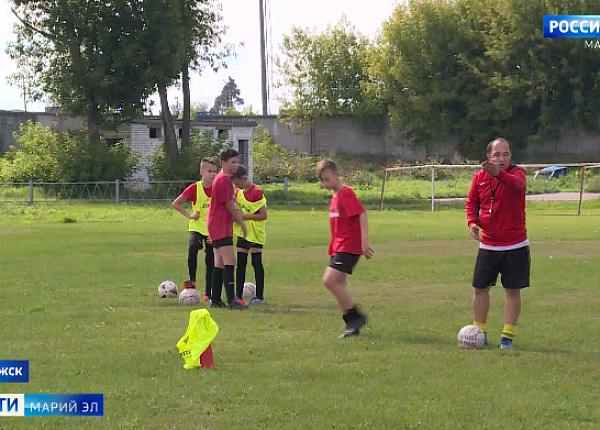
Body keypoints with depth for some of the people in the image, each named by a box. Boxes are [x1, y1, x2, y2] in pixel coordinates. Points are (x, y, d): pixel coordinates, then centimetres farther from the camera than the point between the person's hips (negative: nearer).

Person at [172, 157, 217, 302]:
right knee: (193, 247, -33)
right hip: (197, 227, -2)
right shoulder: (194, 188, -7)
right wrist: (189, 215, -8)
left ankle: (208, 293, 13)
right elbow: (176, 203, -2)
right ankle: (192, 280, -27)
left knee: (211, 262, 4)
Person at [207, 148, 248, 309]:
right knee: (230, 262, -16)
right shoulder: (224, 179, -14)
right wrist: (242, 222, -4)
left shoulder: (221, 178, 18)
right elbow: (230, 205, -14)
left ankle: (216, 300, 15)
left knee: (220, 264, 12)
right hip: (221, 227, -11)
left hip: (216, 226, 11)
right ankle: (231, 300, -22)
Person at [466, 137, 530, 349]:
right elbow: (472, 201, 12)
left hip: (515, 246, -3)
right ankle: (479, 331, 22)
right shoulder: (479, 177, 0)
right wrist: (472, 221, -9)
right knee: (480, 288, 6)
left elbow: (517, 184, -36)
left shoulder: (517, 173, -11)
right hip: (488, 245, 3)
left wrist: (498, 173, -57)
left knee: (513, 290, 1)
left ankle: (507, 336, 10)